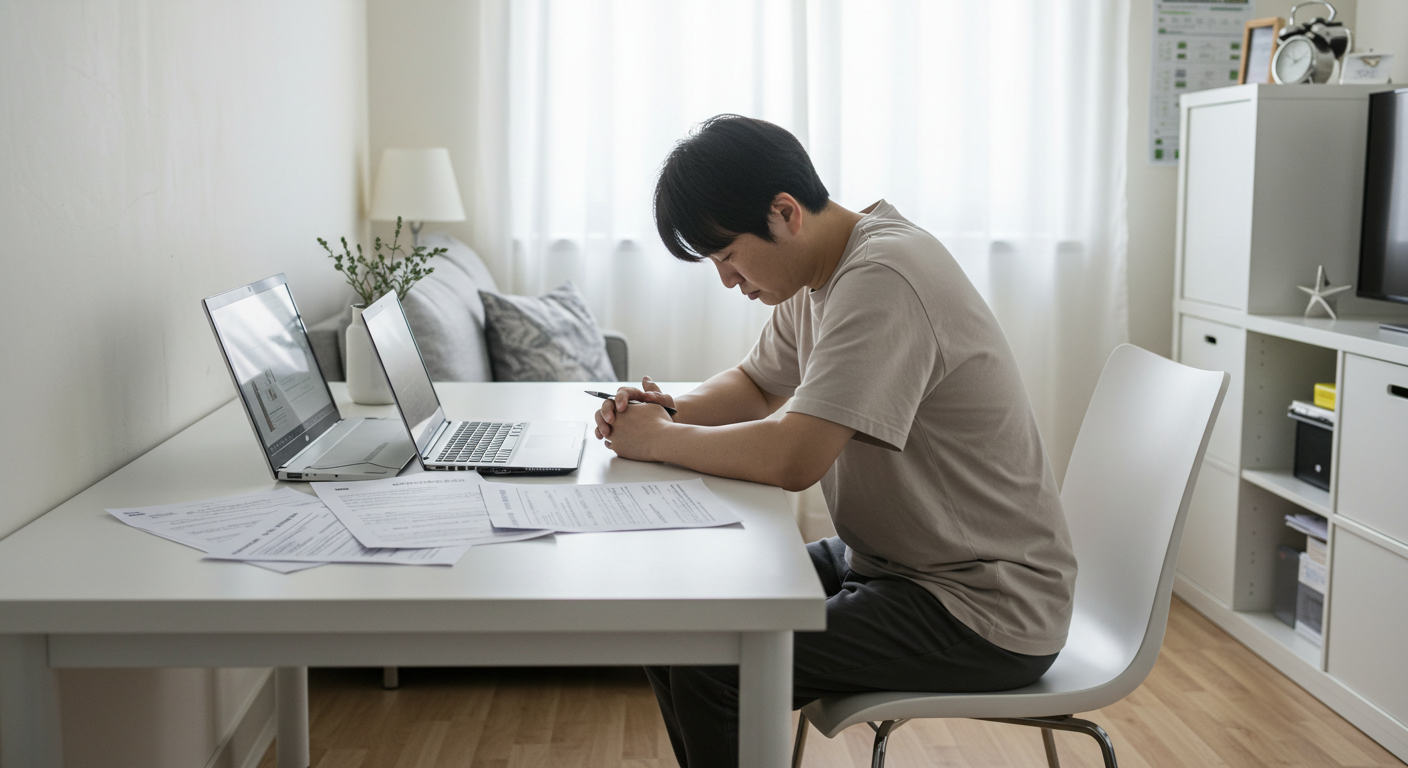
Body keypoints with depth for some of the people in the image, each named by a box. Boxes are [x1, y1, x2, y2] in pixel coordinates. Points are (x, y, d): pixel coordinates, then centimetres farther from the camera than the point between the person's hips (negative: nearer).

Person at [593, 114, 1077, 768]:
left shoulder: (883, 280, -24)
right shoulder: (817, 272, 6)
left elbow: (792, 459, -30)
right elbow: (755, 385, 22)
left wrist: (657, 441, -14)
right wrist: (672, 410, 1)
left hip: (986, 612, -9)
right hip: (885, 561, 10)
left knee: (712, 669, -21)